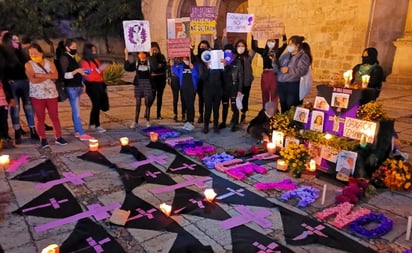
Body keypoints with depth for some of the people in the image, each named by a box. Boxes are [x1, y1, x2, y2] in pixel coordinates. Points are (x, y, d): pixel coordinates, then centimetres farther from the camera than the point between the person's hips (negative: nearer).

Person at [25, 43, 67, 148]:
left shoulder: (49, 63, 6)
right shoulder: (29, 65, 0)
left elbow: (55, 76, -10)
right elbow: (33, 80, -15)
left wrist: (40, 75, -15)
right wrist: (48, 76, -7)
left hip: (51, 94, 2)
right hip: (37, 96, -2)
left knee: (55, 117, 4)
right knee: (40, 118, 3)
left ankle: (58, 137, 11)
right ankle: (43, 139, 12)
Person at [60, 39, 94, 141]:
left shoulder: (72, 58, 16)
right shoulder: (64, 58, -9)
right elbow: (64, 75, -15)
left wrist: (81, 85, 12)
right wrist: (77, 71, -24)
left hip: (77, 87, 8)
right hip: (71, 88, -8)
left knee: (75, 110, 11)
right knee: (76, 111, -9)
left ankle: (77, 131, 16)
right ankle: (82, 134, -8)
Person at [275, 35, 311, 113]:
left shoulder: (303, 56, -2)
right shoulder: (285, 55, 15)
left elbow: (302, 70, -17)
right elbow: (278, 69, 13)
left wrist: (289, 70, -21)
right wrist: (275, 62, -4)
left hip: (293, 86, -6)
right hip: (281, 85, 6)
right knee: (283, 109, 14)